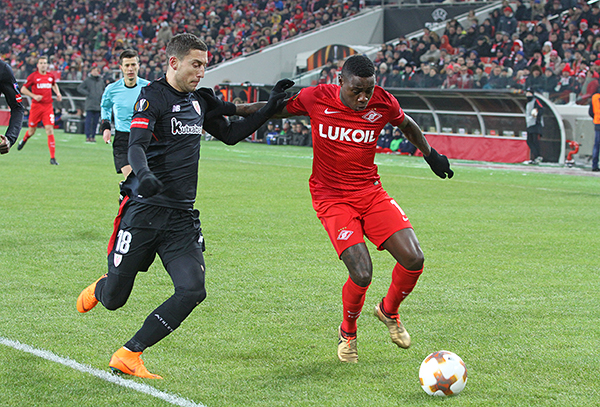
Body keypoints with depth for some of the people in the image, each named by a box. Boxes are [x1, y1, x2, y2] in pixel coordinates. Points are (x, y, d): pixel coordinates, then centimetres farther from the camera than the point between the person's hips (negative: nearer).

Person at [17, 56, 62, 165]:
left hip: (48, 106, 2)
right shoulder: (33, 76, -4)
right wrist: (34, 96, -14)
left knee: (50, 130, -12)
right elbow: (23, 89, -1)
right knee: (31, 131, 9)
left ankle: (53, 158, -14)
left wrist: (58, 94, 12)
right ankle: (23, 140, 47)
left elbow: (54, 85, 30)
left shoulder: (51, 76, 8)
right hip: (36, 106, -2)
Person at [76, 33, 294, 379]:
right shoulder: (153, 97, -8)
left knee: (192, 291, -14)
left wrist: (270, 109, 17)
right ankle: (99, 290, 42)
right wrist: (143, 174, -43)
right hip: (144, 211, -6)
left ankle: (128, 355, -4)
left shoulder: (199, 101, 13)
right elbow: (136, 146, -21)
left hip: (183, 218, 6)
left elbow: (230, 135, 27)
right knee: (114, 298, 2)